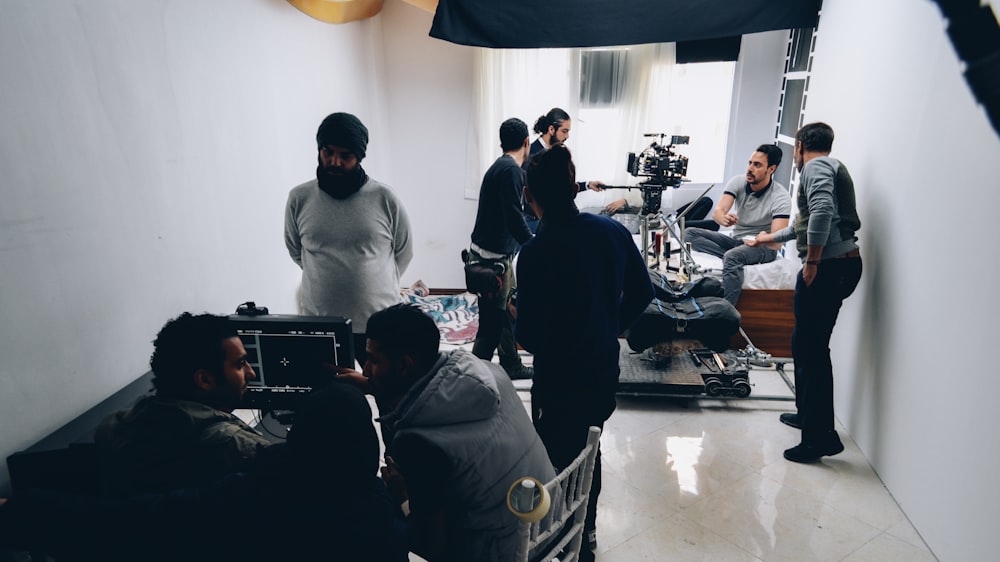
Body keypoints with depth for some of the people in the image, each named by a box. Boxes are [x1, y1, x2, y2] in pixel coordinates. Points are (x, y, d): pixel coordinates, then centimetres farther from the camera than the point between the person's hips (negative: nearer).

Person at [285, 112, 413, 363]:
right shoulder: (299, 198, -2)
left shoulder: (385, 198, -7)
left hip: (378, 324, -1)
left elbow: (404, 251, 5)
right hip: (319, 324, 1)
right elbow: (295, 250, 13)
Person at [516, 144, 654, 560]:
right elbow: (641, 293, 4)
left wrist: (517, 325, 1)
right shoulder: (613, 231, -6)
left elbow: (528, 335, -20)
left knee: (557, 462, 15)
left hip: (559, 378, -6)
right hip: (605, 368, 6)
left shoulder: (535, 252, -24)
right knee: (588, 450, 26)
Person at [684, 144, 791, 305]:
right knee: (689, 233, -14)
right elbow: (717, 211, -18)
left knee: (732, 257, -40)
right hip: (735, 240, 6)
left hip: (763, 247, -6)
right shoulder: (738, 182, -4)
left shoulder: (780, 198, -16)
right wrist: (724, 218, -40)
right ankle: (734, 256, -24)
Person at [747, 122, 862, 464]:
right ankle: (808, 414, 31)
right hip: (839, 265, 10)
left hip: (828, 267, -10)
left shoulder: (816, 166, -6)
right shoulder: (831, 168, 25)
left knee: (812, 348, -6)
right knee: (804, 342, 18)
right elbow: (807, 224, 37)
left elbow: (822, 211, -25)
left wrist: (812, 261, -20)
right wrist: (771, 238, 51)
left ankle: (822, 437, 0)